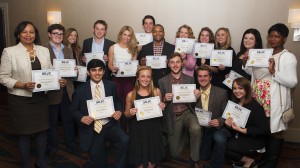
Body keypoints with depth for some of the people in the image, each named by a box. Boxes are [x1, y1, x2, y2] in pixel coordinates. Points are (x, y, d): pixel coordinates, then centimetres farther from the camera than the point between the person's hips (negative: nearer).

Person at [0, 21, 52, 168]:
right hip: (20, 99, -3)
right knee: (24, 133, 9)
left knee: (42, 129, 12)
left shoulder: (44, 50, 6)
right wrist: (23, 85, -20)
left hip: (41, 98, 4)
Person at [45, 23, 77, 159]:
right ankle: (52, 148, 26)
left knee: (69, 119, 14)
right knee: (52, 121, 10)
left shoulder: (68, 50, 13)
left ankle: (71, 143, 31)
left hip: (67, 89, 5)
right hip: (51, 90, -5)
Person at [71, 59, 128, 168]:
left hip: (110, 125, 1)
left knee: (124, 140, -29)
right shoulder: (80, 90, -2)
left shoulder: (111, 86, 4)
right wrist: (82, 118, -15)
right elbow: (74, 110, 5)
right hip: (91, 130, -1)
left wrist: (119, 111, -10)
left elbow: (117, 103, 12)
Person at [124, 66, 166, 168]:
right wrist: (130, 113, -16)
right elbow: (126, 114, 5)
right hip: (137, 131, -1)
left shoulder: (156, 91, -2)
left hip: (153, 129, 1)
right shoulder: (131, 95, -6)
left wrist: (162, 107, -11)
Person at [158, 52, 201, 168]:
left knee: (196, 129, -34)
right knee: (175, 153, 2)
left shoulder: (190, 79, 6)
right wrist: (165, 99, -18)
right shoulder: (162, 81, 2)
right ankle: (186, 137, 36)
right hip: (172, 117, 0)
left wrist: (196, 95, -12)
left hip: (187, 113, 0)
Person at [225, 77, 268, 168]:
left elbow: (264, 130, -18)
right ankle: (247, 159, 6)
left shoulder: (255, 106, -17)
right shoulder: (234, 103, -1)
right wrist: (229, 124, -15)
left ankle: (248, 161, 5)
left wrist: (241, 130, -22)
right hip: (238, 137, 7)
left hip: (254, 141, -7)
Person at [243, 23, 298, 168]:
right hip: (258, 99, 6)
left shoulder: (288, 57, -5)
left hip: (275, 101, -5)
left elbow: (292, 82, -13)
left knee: (275, 131, 3)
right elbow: (253, 73, 15)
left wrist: (274, 71, -23)